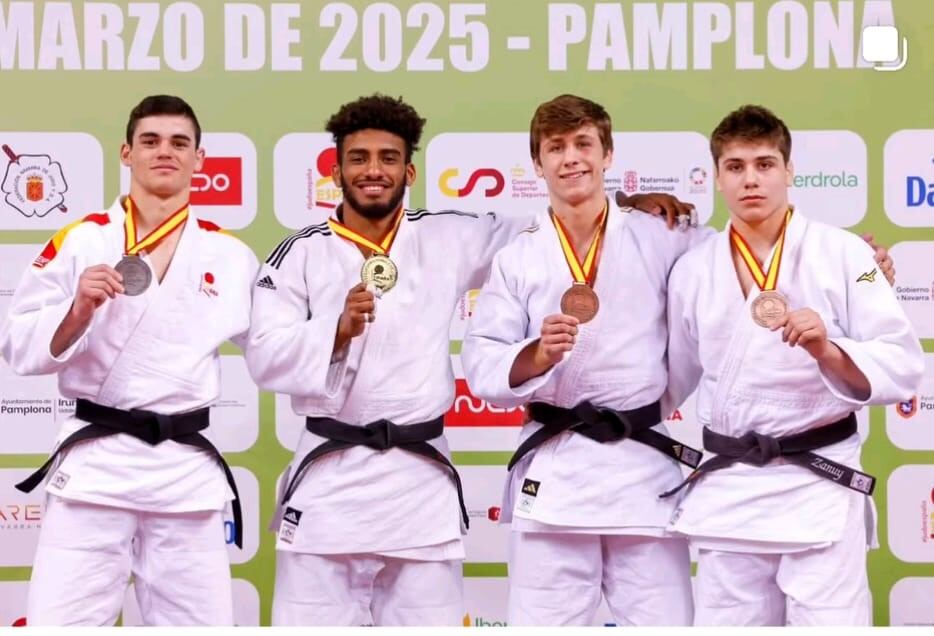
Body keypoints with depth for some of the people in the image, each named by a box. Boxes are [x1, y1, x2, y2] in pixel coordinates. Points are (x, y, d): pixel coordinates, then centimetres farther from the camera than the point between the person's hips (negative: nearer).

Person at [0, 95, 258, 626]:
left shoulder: (232, 257, 8)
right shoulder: (81, 242, 1)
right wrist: (77, 312, -18)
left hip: (189, 469, 2)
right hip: (95, 462, -2)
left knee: (204, 622, 9)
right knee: (57, 622, -4)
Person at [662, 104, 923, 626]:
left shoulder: (842, 253, -5)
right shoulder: (693, 270, 6)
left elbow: (903, 368, -9)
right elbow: (673, 378, 19)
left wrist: (828, 351, -25)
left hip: (819, 487, -4)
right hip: (727, 491, 4)